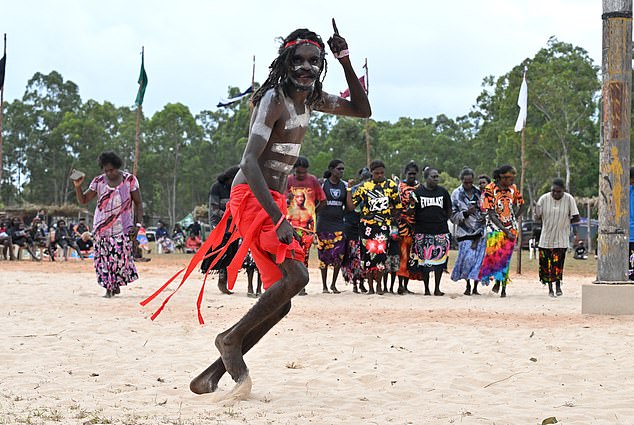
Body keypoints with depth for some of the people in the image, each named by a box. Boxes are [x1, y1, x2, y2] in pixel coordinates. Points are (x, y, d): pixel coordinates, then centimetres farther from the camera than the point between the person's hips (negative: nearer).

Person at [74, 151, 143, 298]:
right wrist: (78, 186, -12)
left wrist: (137, 224, -7)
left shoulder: (129, 180, -2)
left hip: (122, 227, -2)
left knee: (121, 256, -12)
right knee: (104, 258, -3)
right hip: (102, 227, 2)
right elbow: (83, 200, 6)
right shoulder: (98, 181, 4)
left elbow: (138, 203, 2)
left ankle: (117, 283, 10)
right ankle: (109, 288, 5)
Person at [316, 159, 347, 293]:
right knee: (324, 256, 1)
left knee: (339, 256, -6)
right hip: (324, 224, -2)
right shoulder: (323, 184, 0)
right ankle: (324, 286, 11)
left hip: (338, 224, 2)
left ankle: (333, 284, 10)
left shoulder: (344, 185, 9)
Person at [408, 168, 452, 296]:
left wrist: (442, 221, 9)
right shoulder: (418, 191, 2)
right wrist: (412, 204, -19)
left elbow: (449, 210, 18)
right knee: (424, 260, -1)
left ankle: (437, 288, 7)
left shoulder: (443, 191, 9)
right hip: (422, 232, -2)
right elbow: (411, 212, 0)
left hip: (440, 231, 2)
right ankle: (426, 289, 7)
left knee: (439, 259, -1)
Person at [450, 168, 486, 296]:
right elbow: (453, 217, 0)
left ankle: (475, 288, 9)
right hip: (465, 232, -3)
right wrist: (466, 213, -16)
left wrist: (485, 217, 2)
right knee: (468, 258, -14)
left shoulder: (479, 192, 9)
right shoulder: (456, 194, 1)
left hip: (480, 232, 3)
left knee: (479, 259, -3)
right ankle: (468, 285, 7)